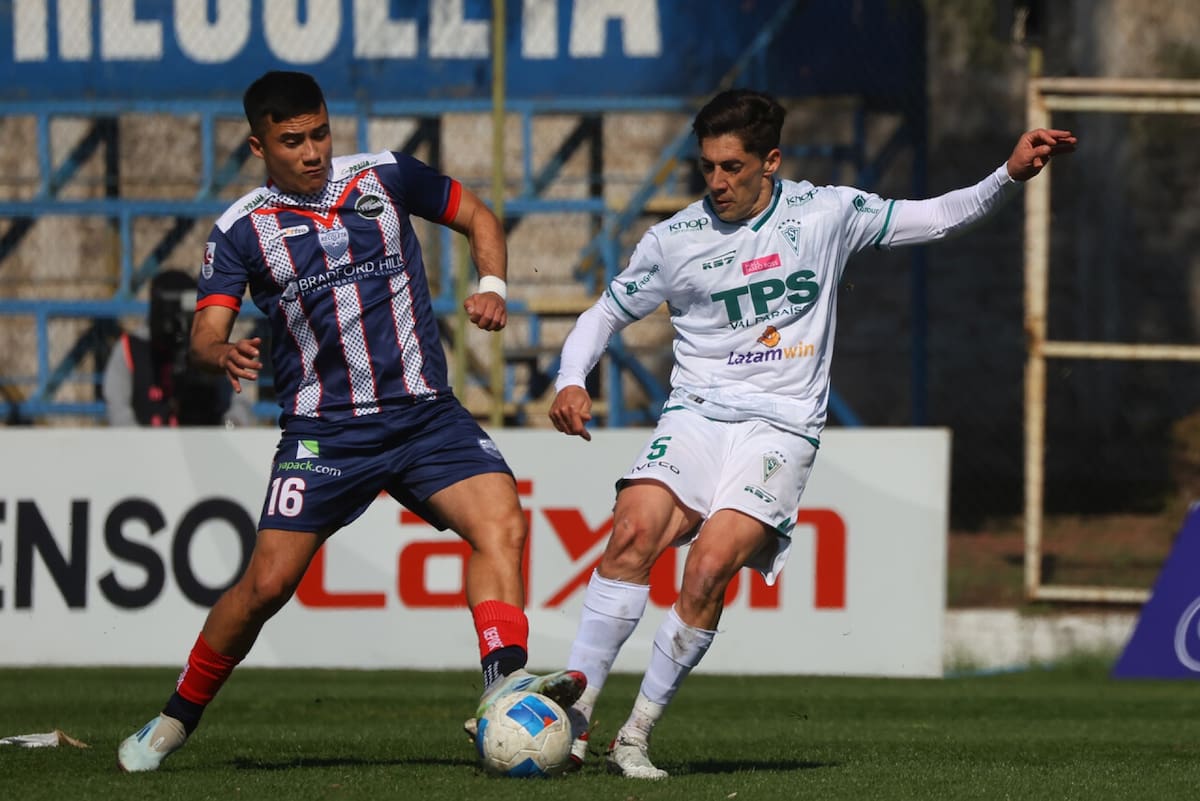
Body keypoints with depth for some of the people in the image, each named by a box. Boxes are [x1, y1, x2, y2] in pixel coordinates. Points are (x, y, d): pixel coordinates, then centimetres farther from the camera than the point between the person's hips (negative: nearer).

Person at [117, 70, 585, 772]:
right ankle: (177, 719, 12)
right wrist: (224, 354, -31)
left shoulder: (384, 177, 5)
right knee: (267, 583, -7)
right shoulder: (242, 230, 0)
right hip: (324, 429, -2)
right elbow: (207, 331, -7)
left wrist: (492, 287, -2)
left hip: (426, 413, 2)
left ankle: (506, 681, -34)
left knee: (503, 523, -23)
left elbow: (478, 217, 17)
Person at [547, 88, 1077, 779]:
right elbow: (606, 313, 17)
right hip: (696, 412, 2)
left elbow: (935, 218, 11)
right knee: (635, 533, -25)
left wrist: (1010, 177, -3)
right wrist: (571, 382, 0)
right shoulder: (676, 240, 6)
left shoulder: (825, 214, 4)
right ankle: (575, 717, -23)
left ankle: (638, 737, -14)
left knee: (710, 566, -23)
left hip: (780, 427, -1)